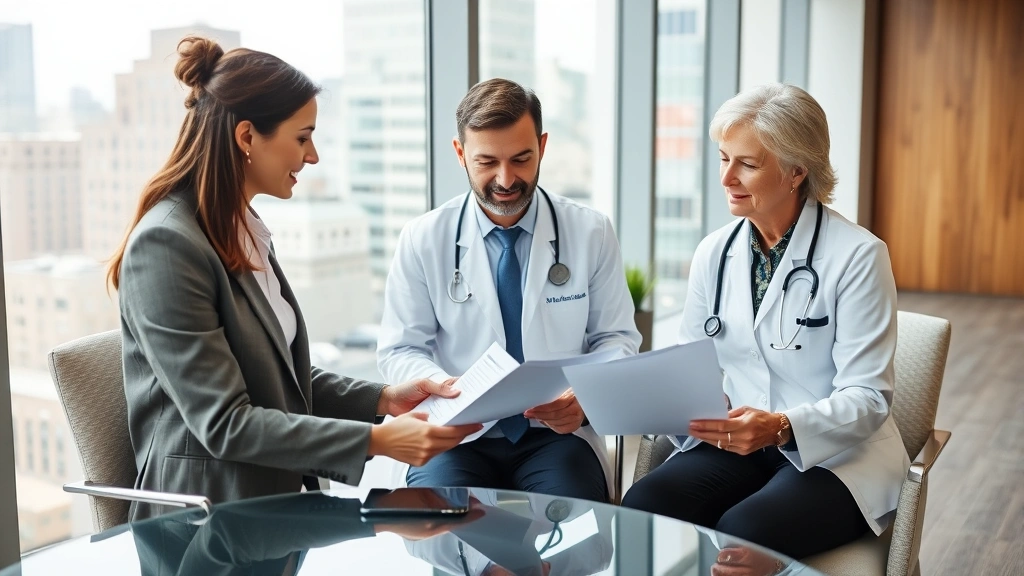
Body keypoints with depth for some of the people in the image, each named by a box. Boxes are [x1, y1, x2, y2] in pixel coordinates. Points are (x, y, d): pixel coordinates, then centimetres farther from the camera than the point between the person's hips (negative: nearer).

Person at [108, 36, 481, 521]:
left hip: (275, 499, 8)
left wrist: (383, 399, 1)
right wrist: (376, 440, -22)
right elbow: (224, 424, -20)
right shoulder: (166, 245, -18)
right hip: (208, 530, -8)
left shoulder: (243, 231, 10)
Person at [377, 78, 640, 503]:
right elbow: (400, 351, 4)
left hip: (556, 433, 1)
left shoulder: (591, 233, 2)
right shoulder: (422, 240, 1)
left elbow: (616, 338, 9)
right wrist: (444, 387, -18)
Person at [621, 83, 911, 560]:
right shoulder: (714, 252, 5)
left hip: (835, 455, -4)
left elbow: (868, 398, -14)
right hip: (734, 445, 4)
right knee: (643, 505, -25)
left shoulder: (858, 256, -12)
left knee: (744, 532, -33)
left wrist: (781, 427, -31)